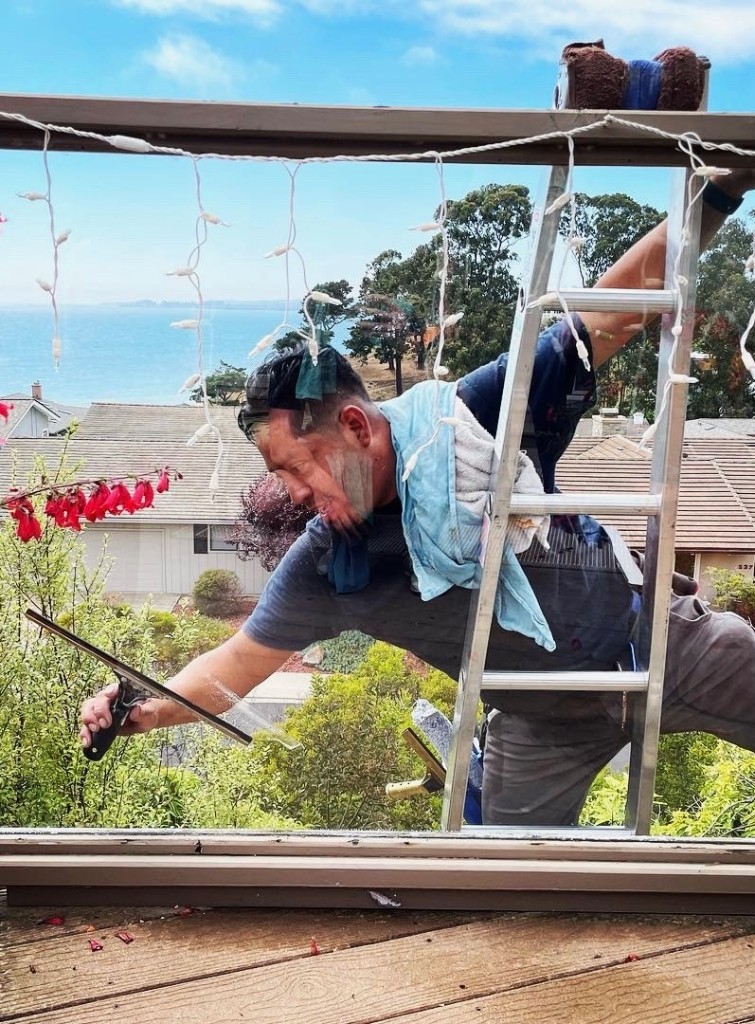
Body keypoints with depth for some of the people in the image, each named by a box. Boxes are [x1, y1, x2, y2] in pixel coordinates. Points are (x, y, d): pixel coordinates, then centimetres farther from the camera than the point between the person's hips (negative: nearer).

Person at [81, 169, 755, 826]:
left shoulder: (477, 419, -21)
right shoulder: (325, 566, -13)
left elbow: (614, 314, -17)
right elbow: (239, 664, -3)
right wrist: (147, 711, -18)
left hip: (647, 633, -1)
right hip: (546, 718, 2)